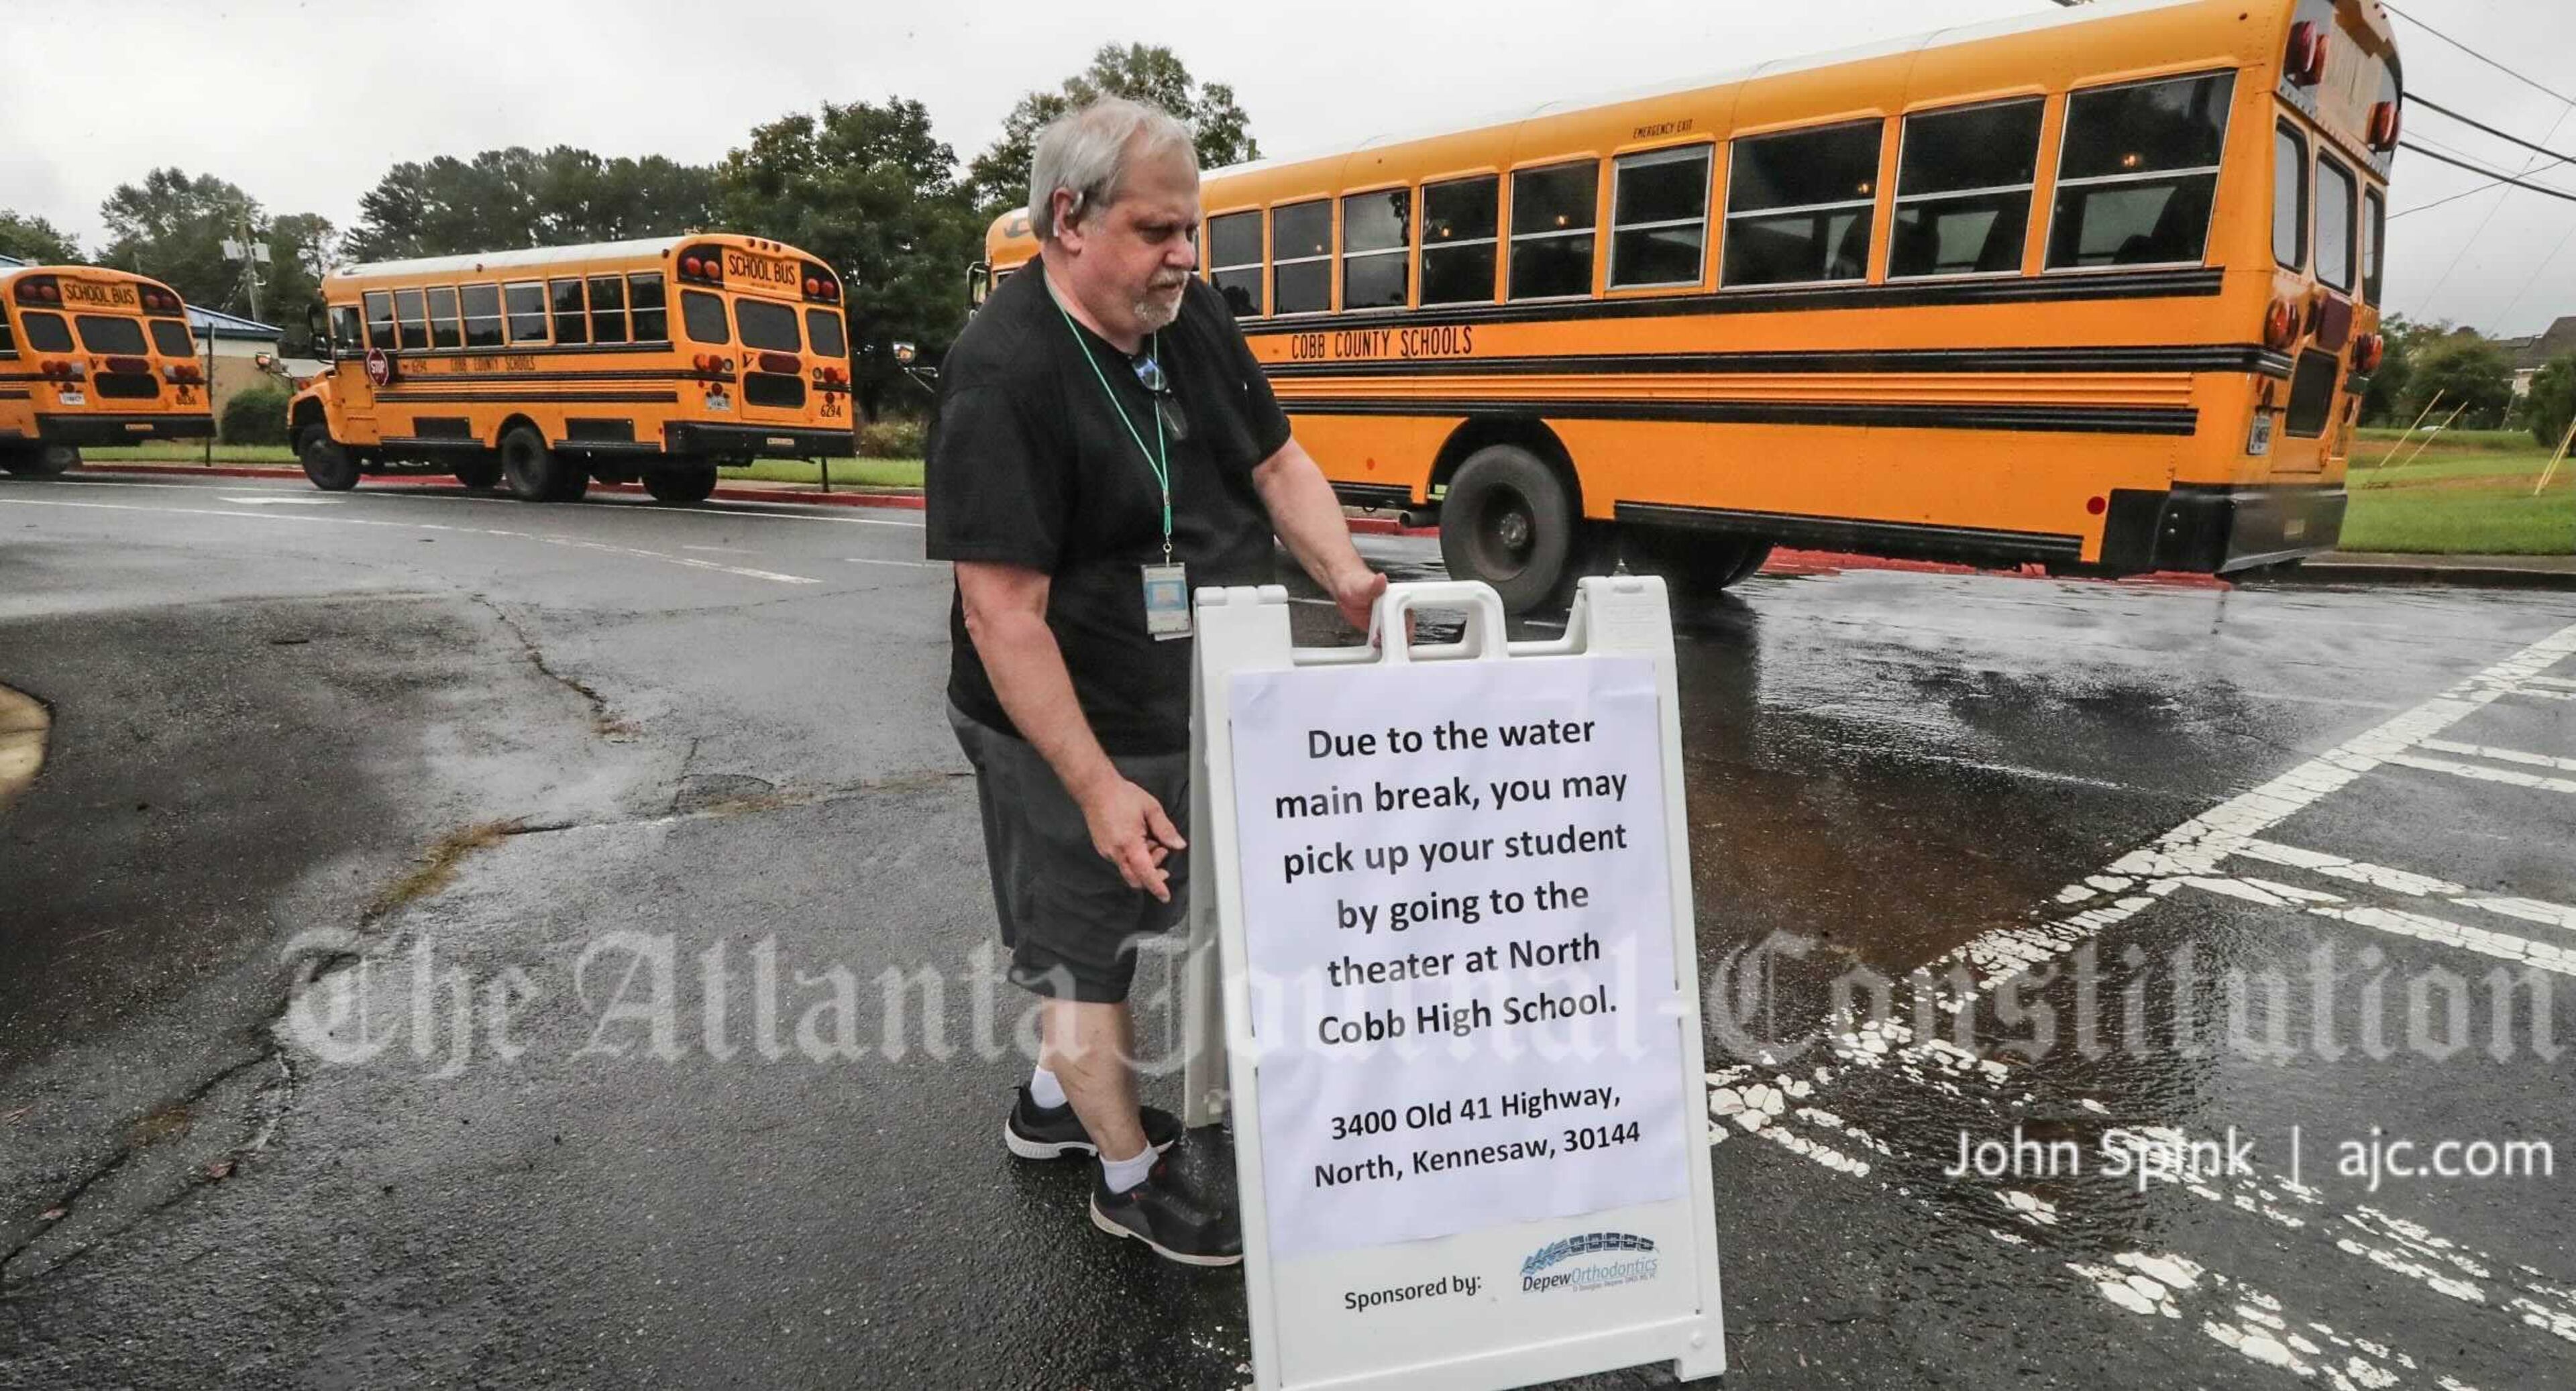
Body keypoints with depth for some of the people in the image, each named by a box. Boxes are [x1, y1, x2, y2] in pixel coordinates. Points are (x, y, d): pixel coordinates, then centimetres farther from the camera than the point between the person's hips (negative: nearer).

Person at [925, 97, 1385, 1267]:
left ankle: (1052, 1100, 48)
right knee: (1090, 946, 11)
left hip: (1185, 701, 8)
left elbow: (1276, 463, 6)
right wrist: (1098, 788, -27)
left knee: (1124, 921, 23)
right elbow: (1003, 616, -26)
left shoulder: (1188, 314, 0)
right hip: (1073, 729, -8)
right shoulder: (1004, 376, -24)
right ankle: (1127, 1178, 33)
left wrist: (1347, 577, -12)